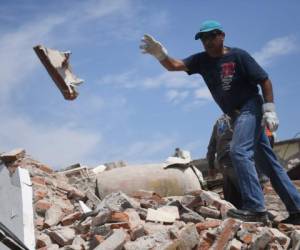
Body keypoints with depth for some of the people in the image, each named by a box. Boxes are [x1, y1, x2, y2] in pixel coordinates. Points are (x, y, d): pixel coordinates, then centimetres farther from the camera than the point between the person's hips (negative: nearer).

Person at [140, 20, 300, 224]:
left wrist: (269, 110, -17)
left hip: (251, 108, -7)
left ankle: (255, 208, -25)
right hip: (237, 115, 7)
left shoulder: (238, 55, -11)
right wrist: (161, 55, -28)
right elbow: (174, 66, -7)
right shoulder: (201, 60, 5)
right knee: (268, 161, 8)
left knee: (239, 151, -23)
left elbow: (265, 80, -10)